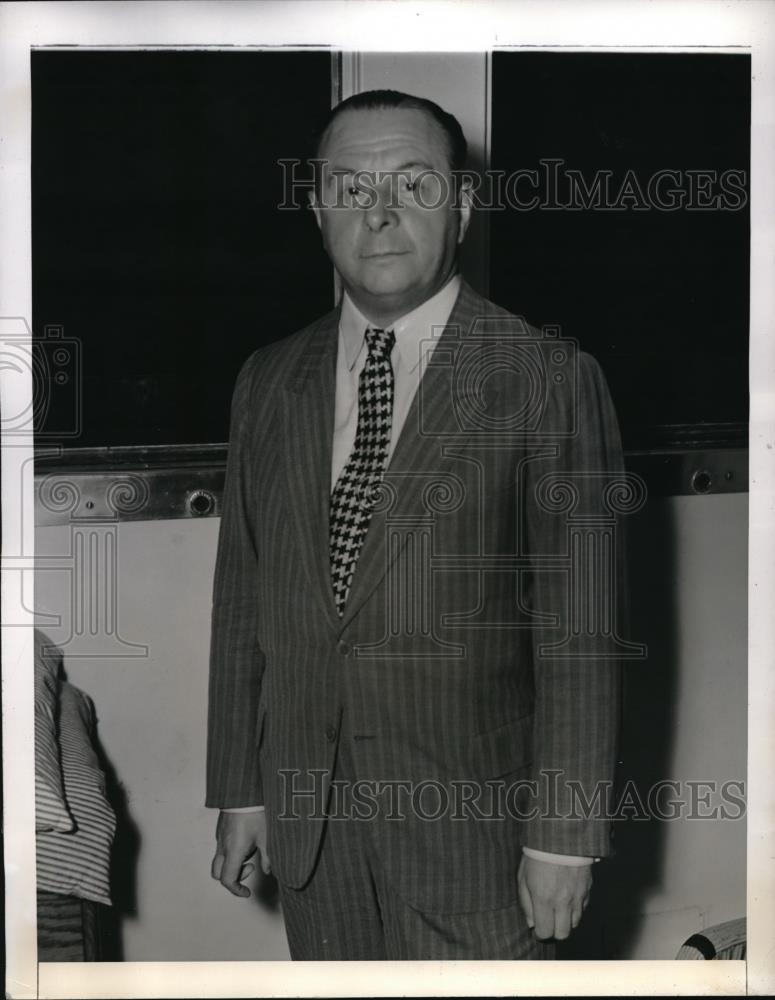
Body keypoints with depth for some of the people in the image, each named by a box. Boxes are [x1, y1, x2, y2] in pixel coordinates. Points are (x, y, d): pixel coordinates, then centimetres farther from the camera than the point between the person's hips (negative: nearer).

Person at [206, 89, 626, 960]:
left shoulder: (549, 380, -9)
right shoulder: (268, 381, 6)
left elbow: (578, 630, -10)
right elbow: (243, 601, 9)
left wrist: (564, 838, -11)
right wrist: (239, 790, 8)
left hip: (471, 820, -4)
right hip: (307, 818, 4)